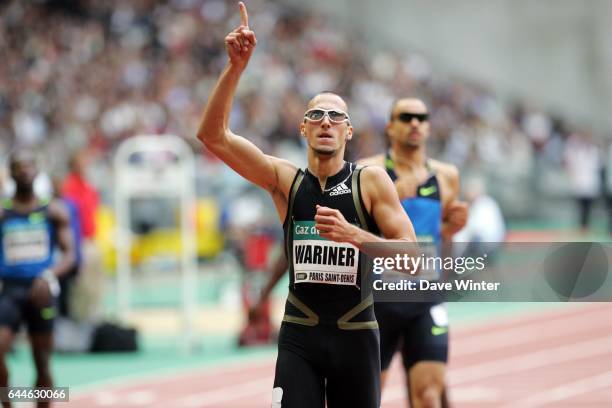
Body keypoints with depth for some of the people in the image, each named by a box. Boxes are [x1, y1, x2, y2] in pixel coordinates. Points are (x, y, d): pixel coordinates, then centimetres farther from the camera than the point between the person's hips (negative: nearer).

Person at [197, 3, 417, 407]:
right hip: (299, 334, 0)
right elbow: (213, 135, -10)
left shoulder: (372, 182, -3)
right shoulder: (285, 179, 0)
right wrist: (237, 66, -22)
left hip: (356, 333, 0)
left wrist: (353, 236, -25)